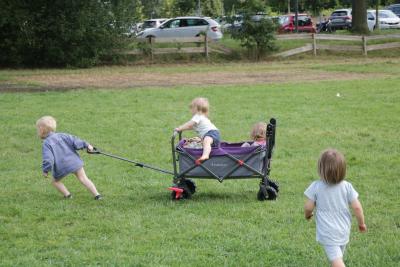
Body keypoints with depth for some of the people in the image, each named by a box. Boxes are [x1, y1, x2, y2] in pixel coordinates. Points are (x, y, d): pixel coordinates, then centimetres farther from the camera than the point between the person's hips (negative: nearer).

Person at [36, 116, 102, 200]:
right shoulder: (61, 135, 11)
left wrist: (45, 170, -4)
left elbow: (48, 159, -14)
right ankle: (97, 195, -1)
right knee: (83, 179, 8)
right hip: (74, 161, 5)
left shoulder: (46, 144, -5)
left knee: (55, 181, 19)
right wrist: (86, 145, 4)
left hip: (62, 167, -5)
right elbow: (73, 140, 4)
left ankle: (67, 195, 7)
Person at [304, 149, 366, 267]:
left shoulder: (316, 187, -12)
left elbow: (308, 207, -7)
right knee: (338, 256, 24)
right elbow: (357, 207, -7)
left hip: (327, 233, -4)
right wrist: (361, 223, 10)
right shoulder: (347, 186, -7)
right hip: (343, 230, 4)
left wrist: (307, 214, 17)